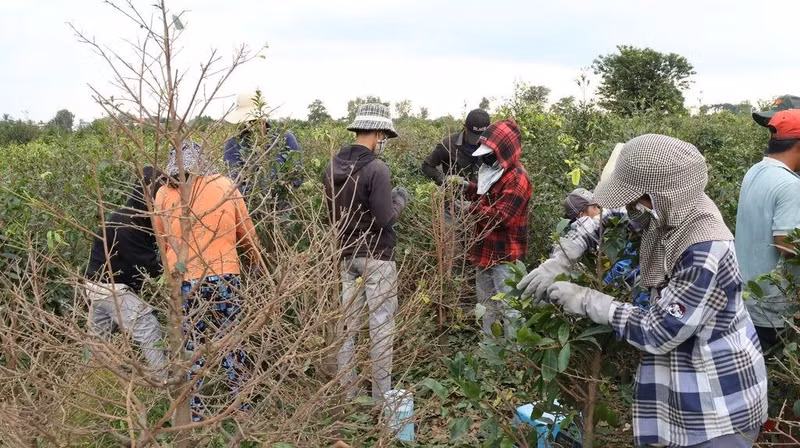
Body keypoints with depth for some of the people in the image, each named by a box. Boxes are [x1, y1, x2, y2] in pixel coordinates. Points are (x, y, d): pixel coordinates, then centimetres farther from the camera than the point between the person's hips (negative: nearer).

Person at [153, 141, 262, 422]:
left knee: (191, 346, 11)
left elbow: (161, 241, 14)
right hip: (224, 275, 0)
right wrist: (254, 254, 31)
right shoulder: (225, 186, 2)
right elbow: (246, 232, 11)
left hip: (184, 281, 0)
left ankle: (193, 412, 17)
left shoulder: (163, 195, 3)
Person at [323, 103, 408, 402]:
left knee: (347, 323, 12)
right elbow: (384, 218, -20)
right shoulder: (376, 169, -17)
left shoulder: (332, 168, 4)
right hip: (377, 257, -7)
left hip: (347, 255, 7)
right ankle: (381, 395, 11)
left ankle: (346, 392, 20)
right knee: (381, 325, 3)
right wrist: (400, 200, 1)